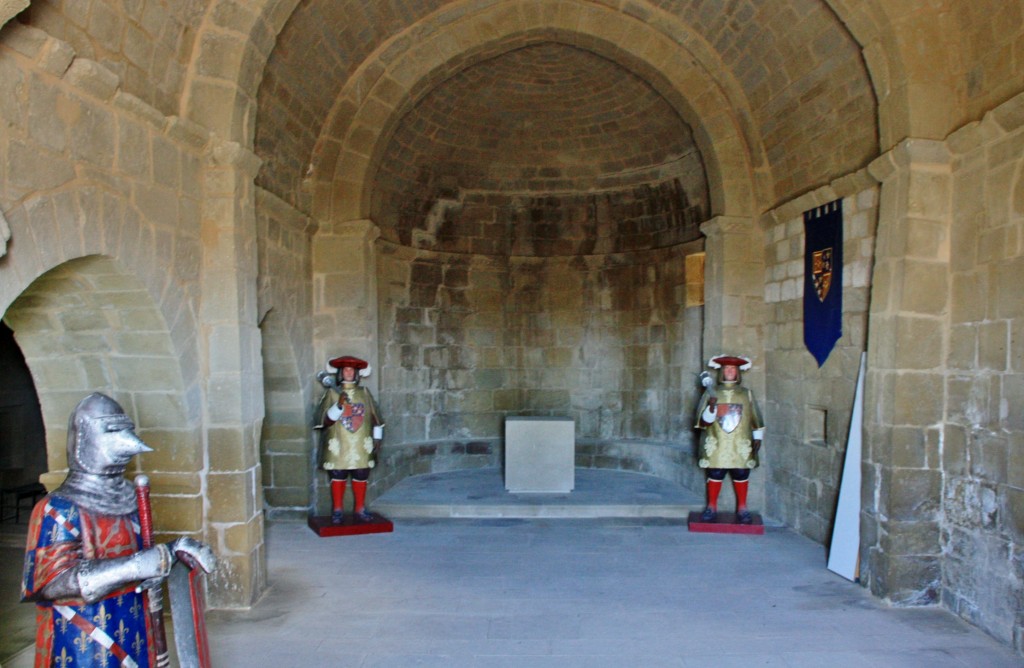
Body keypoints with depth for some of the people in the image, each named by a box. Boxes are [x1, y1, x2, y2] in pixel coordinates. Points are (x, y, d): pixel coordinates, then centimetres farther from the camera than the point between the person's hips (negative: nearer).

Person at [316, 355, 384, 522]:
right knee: (338, 477, 2)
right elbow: (326, 421, -10)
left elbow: (375, 418, 10)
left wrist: (377, 439, 5)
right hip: (338, 446, -2)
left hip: (361, 446, 2)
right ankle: (337, 510, 15)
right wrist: (339, 405, -23)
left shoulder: (364, 392, 7)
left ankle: (360, 509, 20)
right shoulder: (332, 393, -1)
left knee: (360, 477, 7)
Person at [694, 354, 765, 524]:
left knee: (741, 475, 4)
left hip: (741, 446, 1)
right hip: (716, 445, -1)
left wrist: (757, 437, 6)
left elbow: (756, 419, 12)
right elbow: (703, 421, -3)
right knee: (715, 474, 1)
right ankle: (712, 507, 14)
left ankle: (742, 508, 19)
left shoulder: (747, 394, 8)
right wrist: (711, 407, -19)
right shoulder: (711, 393, 3)